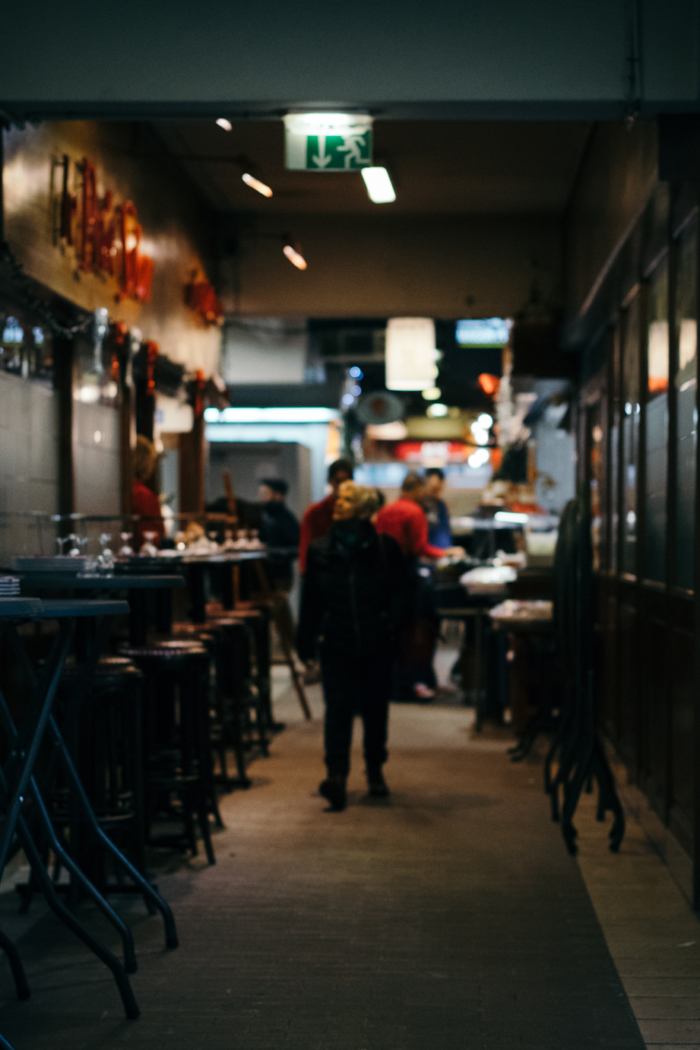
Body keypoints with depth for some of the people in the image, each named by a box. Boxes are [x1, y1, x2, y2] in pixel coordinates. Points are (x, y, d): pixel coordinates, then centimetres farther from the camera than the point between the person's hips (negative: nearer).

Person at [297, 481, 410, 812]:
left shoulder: (385, 548, -2)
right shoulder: (320, 549, 2)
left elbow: (400, 591, 2)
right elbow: (311, 599, 7)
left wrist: (391, 624, -11)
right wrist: (306, 641, 6)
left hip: (376, 646, 0)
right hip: (337, 645, 0)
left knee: (375, 708, 11)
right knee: (338, 706, -11)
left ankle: (375, 771, 28)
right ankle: (336, 775, -18)